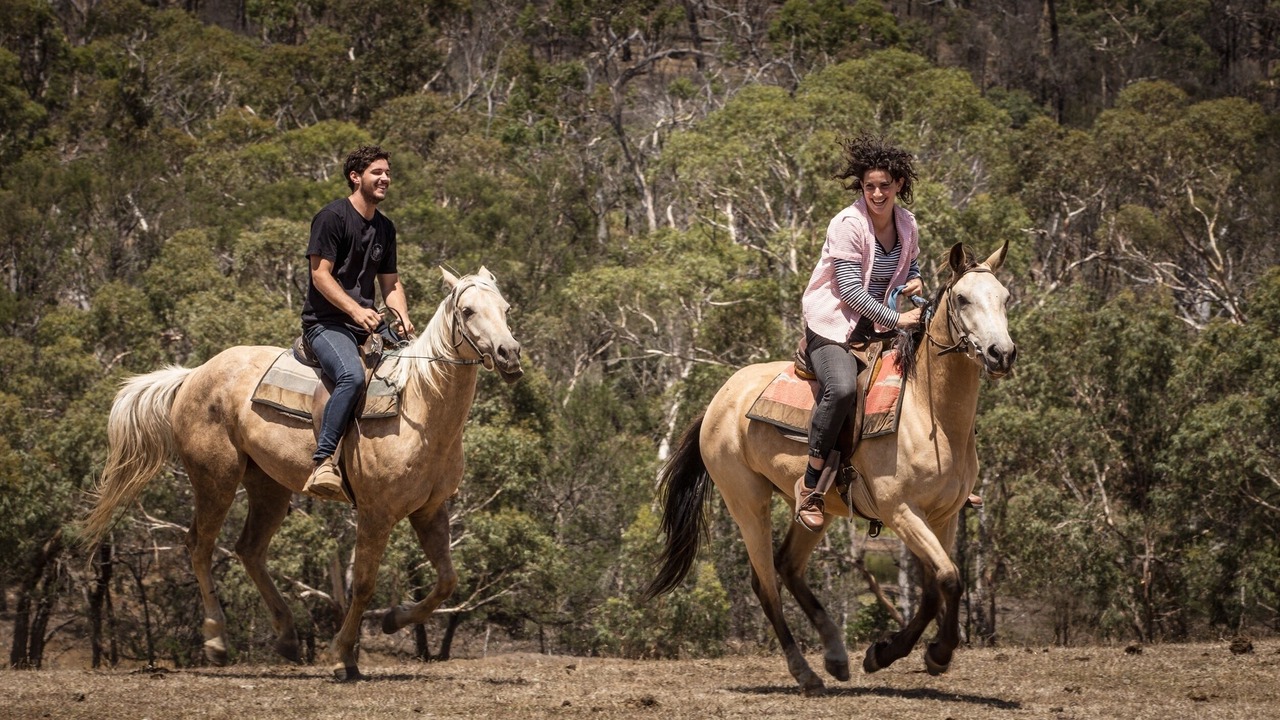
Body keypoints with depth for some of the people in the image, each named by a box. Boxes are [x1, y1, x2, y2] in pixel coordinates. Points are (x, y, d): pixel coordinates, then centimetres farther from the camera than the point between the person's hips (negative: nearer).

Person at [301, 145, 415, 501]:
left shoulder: (385, 228, 18)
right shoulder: (332, 217, -6)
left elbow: (390, 283, 20)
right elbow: (321, 274, -12)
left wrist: (403, 317, 0)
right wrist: (356, 311, -23)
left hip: (368, 323, 8)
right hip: (326, 322, -8)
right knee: (351, 375, -35)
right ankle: (323, 462, -37)